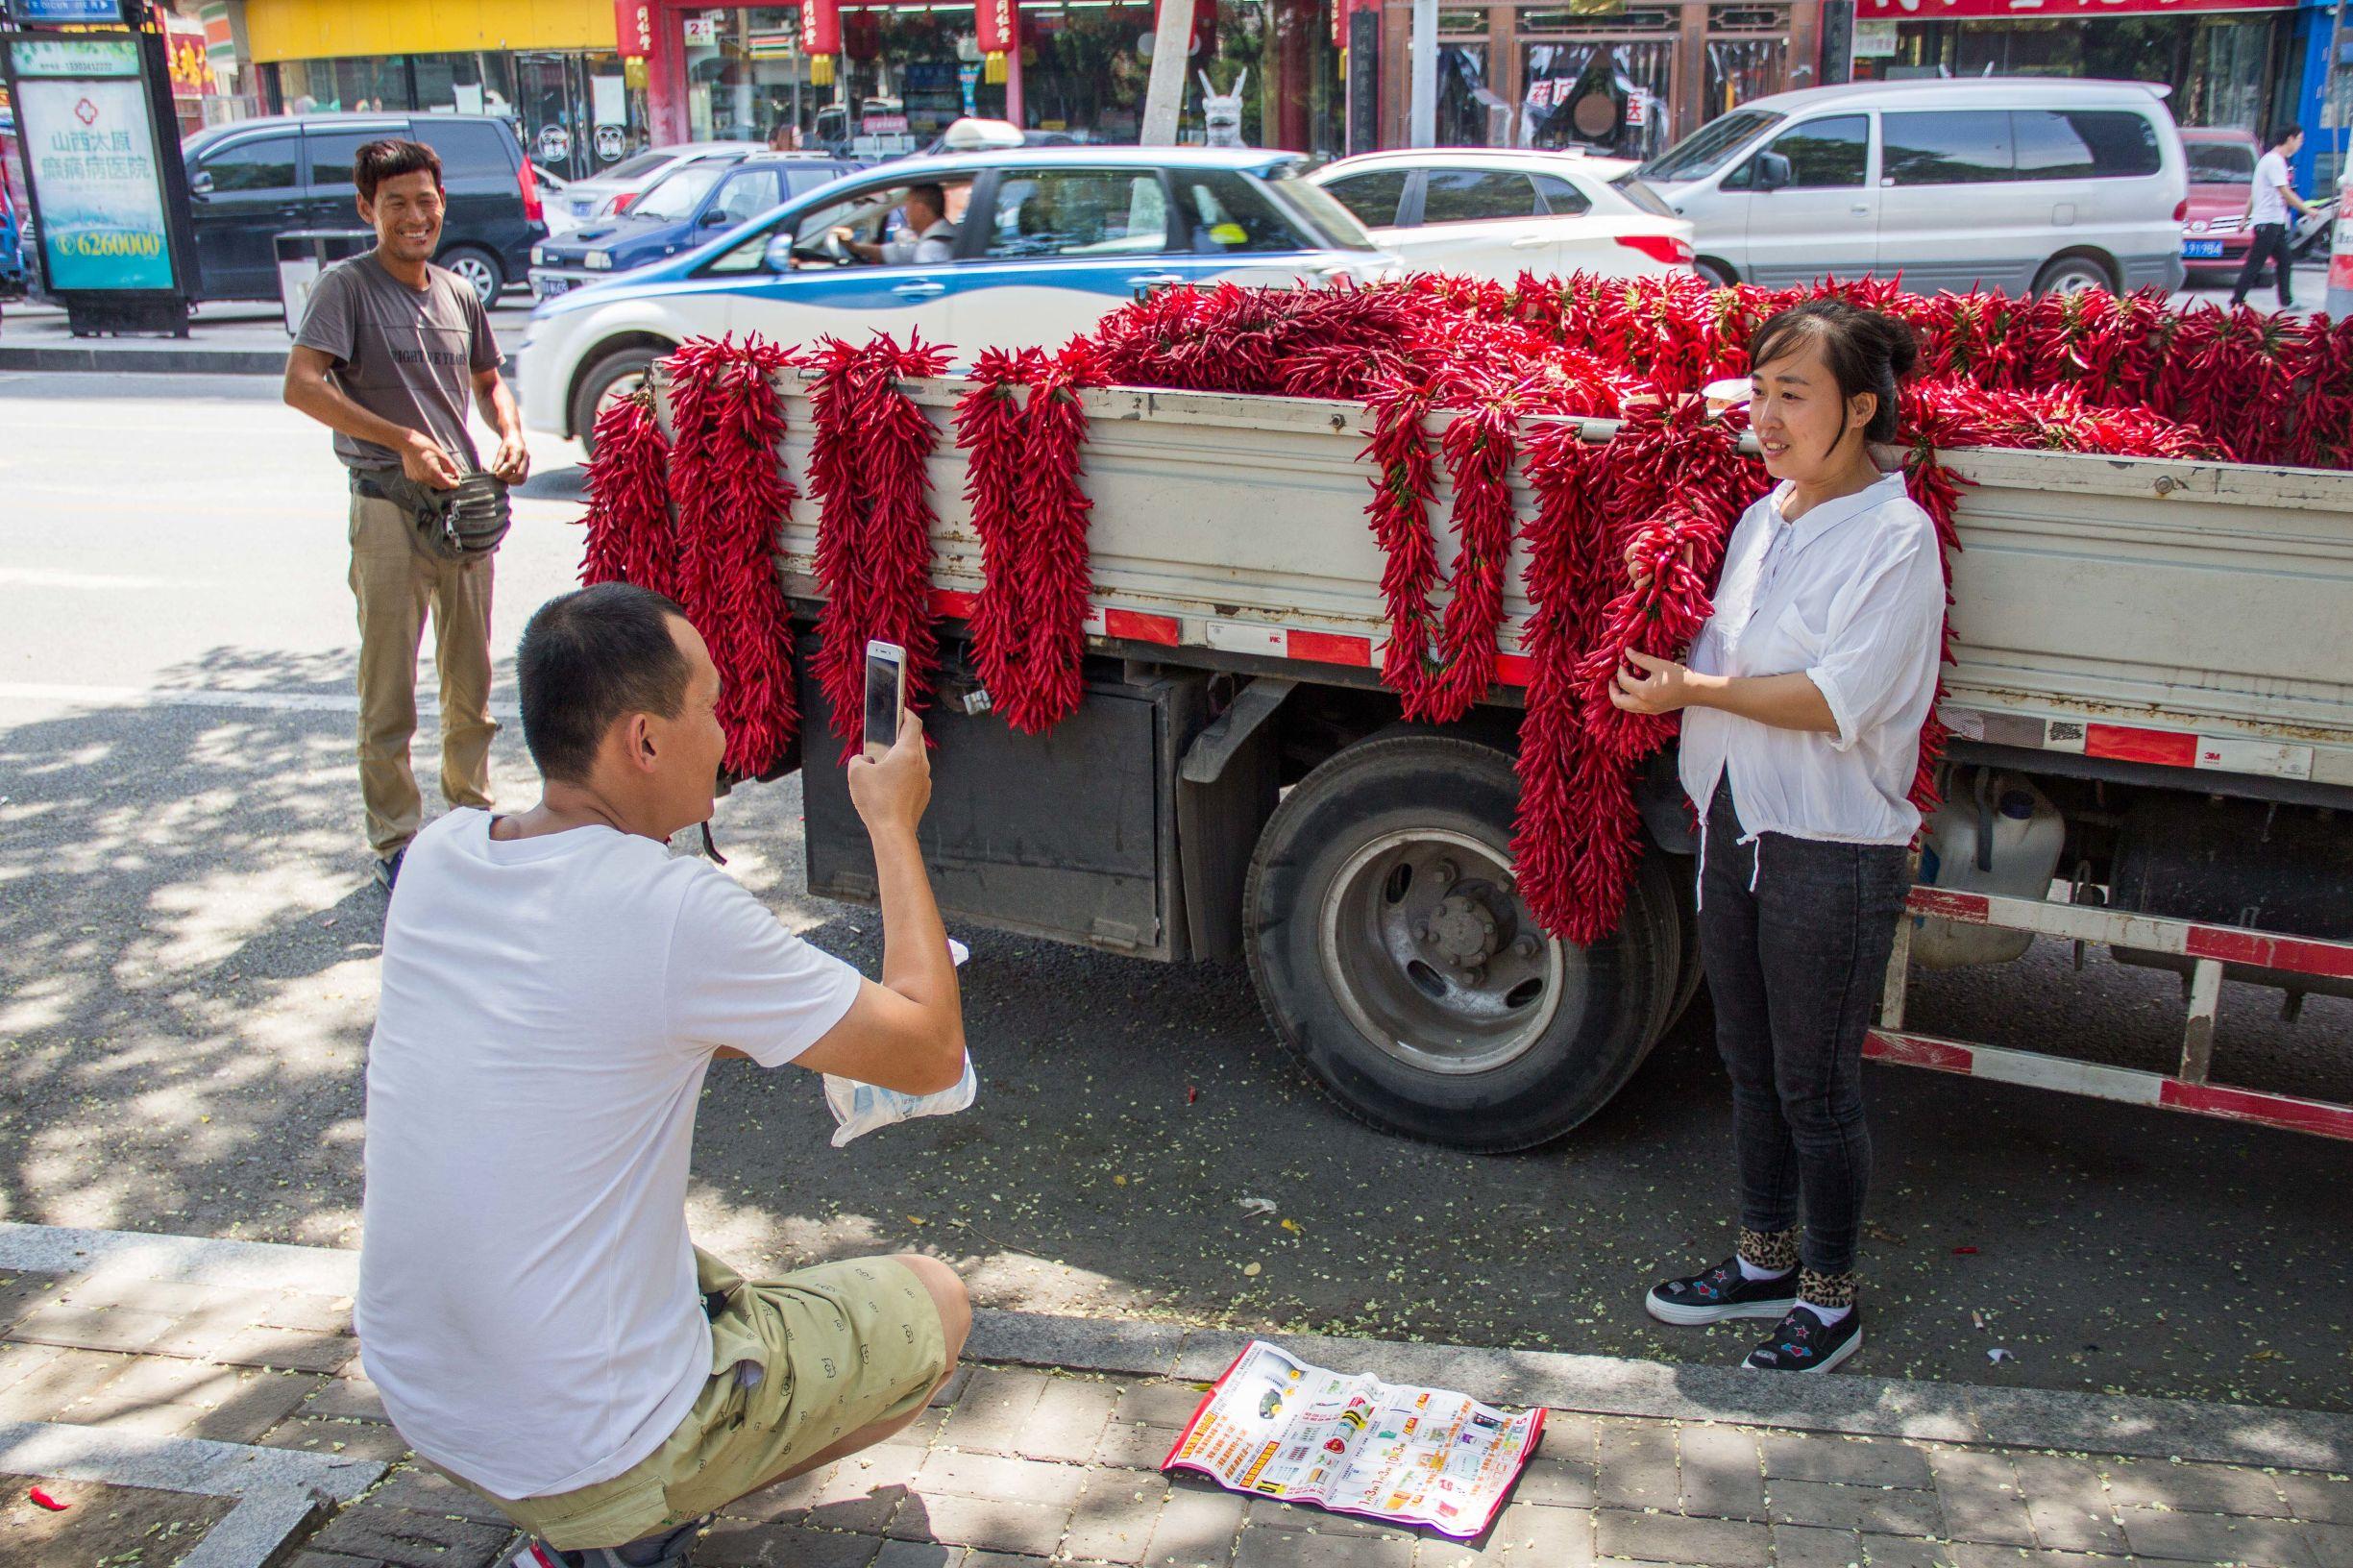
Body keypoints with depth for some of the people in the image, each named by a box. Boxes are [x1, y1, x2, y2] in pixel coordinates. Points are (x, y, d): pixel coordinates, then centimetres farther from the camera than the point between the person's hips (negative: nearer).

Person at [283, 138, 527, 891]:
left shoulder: (459, 295, 11)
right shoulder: (347, 285, -6)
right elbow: (302, 384, -17)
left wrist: (510, 434, 5)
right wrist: (404, 442, -23)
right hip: (389, 511, -5)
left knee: (471, 685, 16)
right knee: (388, 696, 1)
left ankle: (472, 812, 31)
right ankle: (395, 843, 12)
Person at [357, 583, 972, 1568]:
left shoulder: (437, 856, -4)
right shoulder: (672, 913, -25)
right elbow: (933, 1053, -13)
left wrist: (787, 1029, 10)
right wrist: (893, 826, -4)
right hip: (586, 1452, -7)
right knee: (932, 1305, 12)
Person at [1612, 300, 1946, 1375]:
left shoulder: (1895, 537, -14)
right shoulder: (1763, 519, 9)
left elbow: (1839, 699, -22)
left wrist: (1697, 690, -17)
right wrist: (1657, 665, -3)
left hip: (1833, 851, -7)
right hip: (1735, 827, 7)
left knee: (1816, 1086, 5)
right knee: (1751, 1063, 19)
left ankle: (1830, 1296, 24)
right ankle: (1766, 1259, 37)